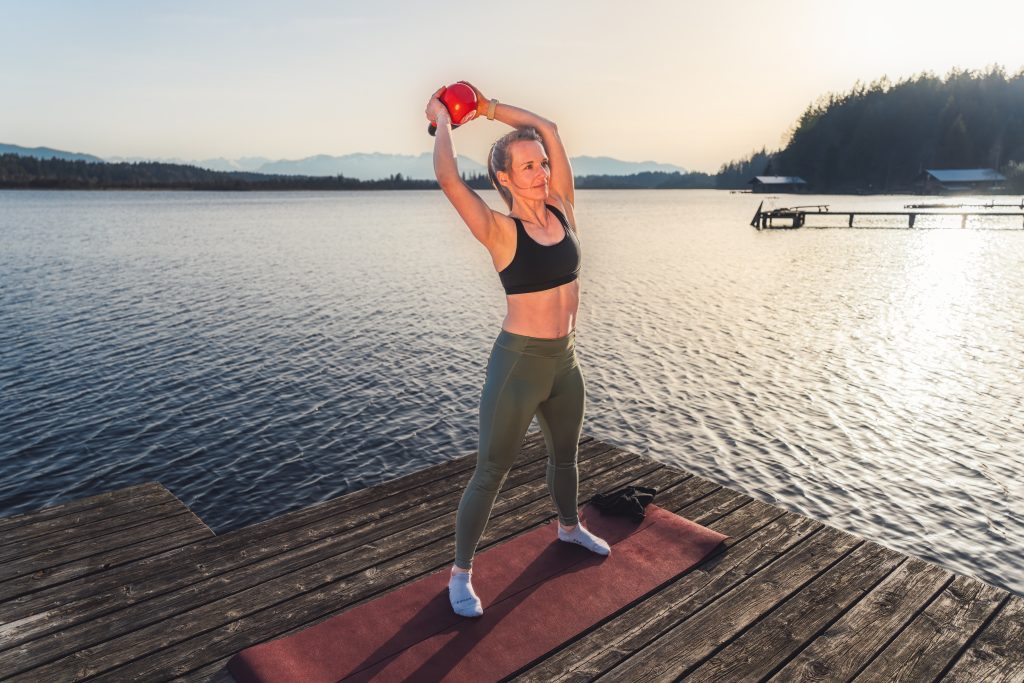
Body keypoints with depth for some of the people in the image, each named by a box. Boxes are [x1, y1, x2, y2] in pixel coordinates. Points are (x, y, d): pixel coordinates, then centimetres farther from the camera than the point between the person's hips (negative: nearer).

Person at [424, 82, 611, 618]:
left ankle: (568, 527, 52)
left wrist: (490, 108, 9)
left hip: (565, 359, 7)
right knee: (491, 472, 3)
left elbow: (549, 129, 6)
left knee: (565, 453, 26)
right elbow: (448, 179, -28)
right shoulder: (500, 231, -14)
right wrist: (442, 118, -12)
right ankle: (461, 573, 21)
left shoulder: (562, 211, 0)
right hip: (518, 362, -6)